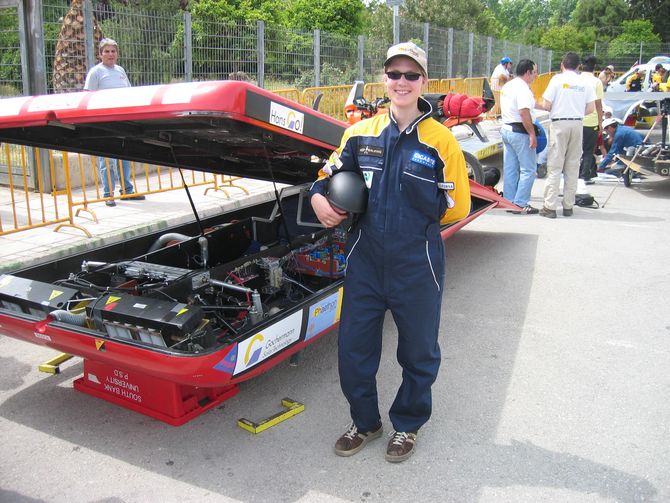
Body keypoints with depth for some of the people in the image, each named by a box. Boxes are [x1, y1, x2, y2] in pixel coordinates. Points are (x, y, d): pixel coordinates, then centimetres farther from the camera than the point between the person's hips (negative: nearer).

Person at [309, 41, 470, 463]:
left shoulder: (440, 140, -7)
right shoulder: (361, 134, 3)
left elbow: (457, 208, -4)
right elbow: (332, 171, 16)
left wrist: (414, 224, -10)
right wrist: (318, 195, -4)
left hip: (417, 266, -3)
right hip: (365, 260, 3)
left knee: (418, 350, 14)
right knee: (353, 347, 11)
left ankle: (408, 424, 39)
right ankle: (365, 422, 35)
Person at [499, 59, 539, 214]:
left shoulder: (507, 86, 14)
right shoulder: (522, 88, -16)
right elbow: (524, 113, -24)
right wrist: (532, 134, -22)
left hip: (506, 129, 10)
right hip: (520, 132, -9)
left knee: (510, 169, 12)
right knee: (528, 169, -3)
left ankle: (509, 202, 16)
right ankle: (521, 204, -4)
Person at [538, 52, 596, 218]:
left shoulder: (558, 79, -3)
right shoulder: (585, 82, 7)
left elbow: (546, 105, -8)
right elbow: (591, 108, 4)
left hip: (559, 124, -3)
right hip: (577, 124, 4)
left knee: (554, 167, -2)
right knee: (572, 167, 9)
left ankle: (550, 207, -4)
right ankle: (568, 206, 13)